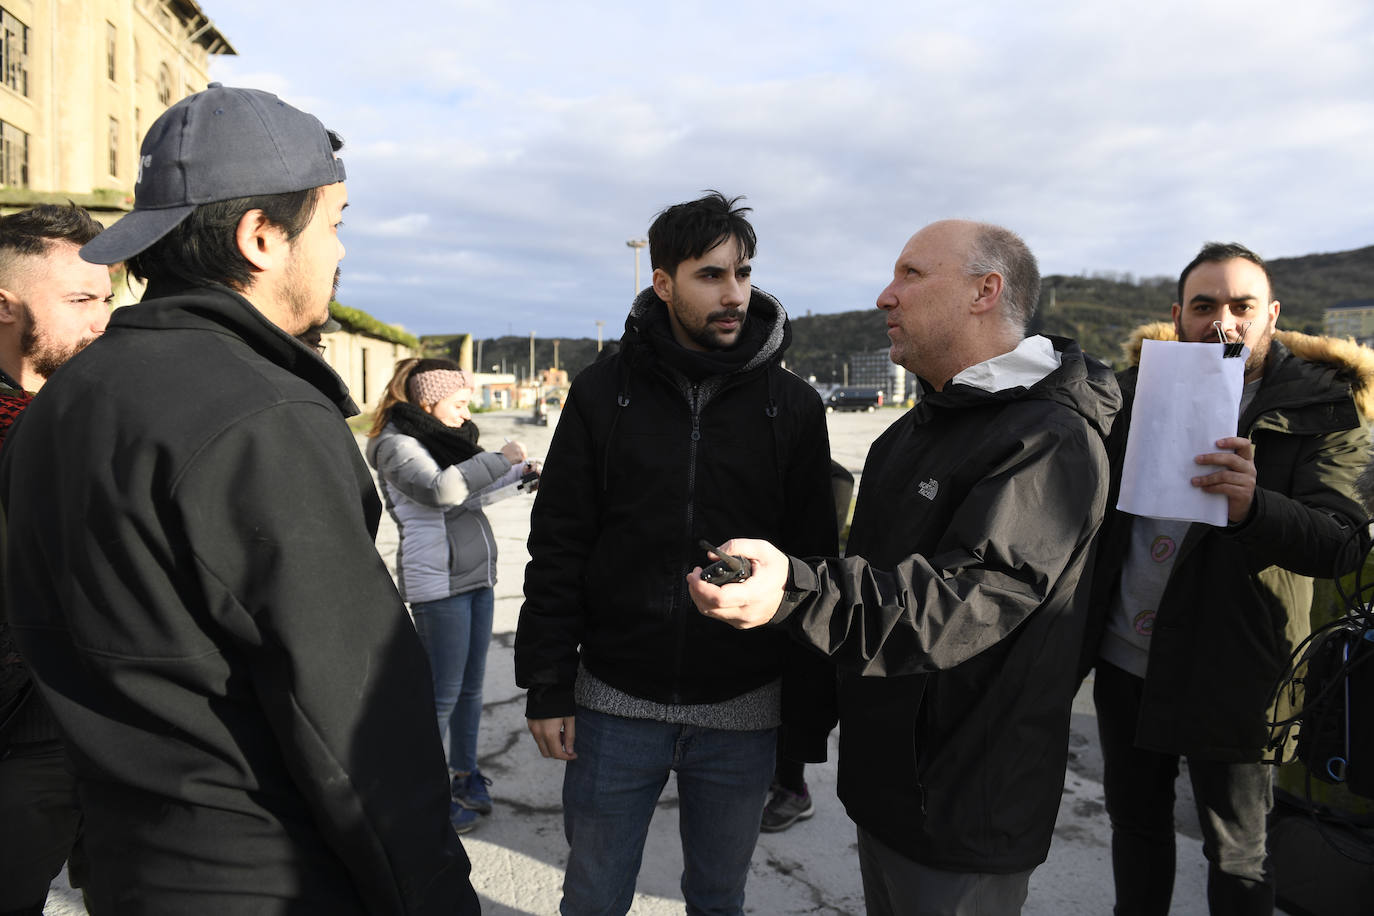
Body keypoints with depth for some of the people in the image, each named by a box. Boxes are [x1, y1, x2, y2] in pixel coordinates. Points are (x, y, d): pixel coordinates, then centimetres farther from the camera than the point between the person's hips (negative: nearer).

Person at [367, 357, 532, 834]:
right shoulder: (397, 444, -11)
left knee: (471, 685, 14)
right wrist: (501, 458, -17)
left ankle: (465, 774, 28)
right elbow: (444, 490, -27)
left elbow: (478, 485, 29)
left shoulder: (445, 438, 14)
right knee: (443, 693, -1)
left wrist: (521, 469, 14)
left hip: (476, 578, 8)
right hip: (437, 584, -8)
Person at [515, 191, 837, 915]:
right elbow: (558, 550, -1)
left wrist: (810, 715, 0)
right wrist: (547, 688, -4)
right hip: (614, 702, 0)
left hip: (741, 713, 0)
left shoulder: (792, 407, -2)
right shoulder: (603, 393, -3)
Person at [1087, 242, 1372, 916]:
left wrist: (1253, 506, -38)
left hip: (1229, 672, -4)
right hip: (1124, 658, 4)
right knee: (1134, 820, 20)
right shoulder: (1140, 387, 4)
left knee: (1236, 855, 10)